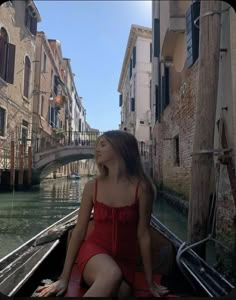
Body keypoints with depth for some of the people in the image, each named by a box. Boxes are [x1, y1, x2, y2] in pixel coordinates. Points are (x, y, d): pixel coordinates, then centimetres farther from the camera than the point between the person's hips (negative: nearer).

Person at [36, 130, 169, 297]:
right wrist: (64, 278, 0)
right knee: (112, 274, -34)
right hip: (94, 251, -1)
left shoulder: (140, 188, -10)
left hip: (124, 260, 1)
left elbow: (143, 235, -5)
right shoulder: (92, 186, -5)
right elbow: (79, 231, -1)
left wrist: (150, 282, 2)